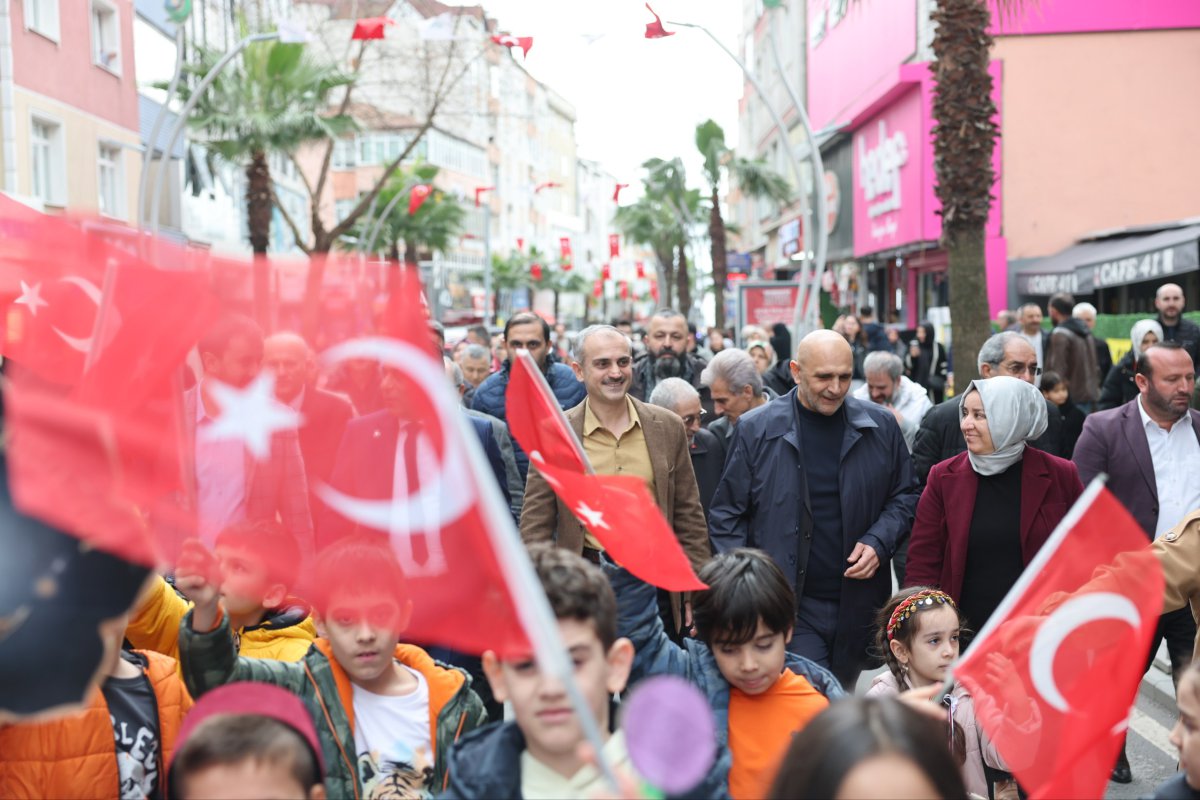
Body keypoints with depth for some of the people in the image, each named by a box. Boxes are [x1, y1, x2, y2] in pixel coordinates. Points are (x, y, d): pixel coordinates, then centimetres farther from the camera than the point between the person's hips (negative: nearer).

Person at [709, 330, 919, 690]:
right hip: (791, 606, -3)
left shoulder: (881, 426, 3)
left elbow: (905, 495, 14)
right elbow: (727, 515, 1)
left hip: (859, 605, 3)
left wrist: (879, 542, -4)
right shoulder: (757, 430, -4)